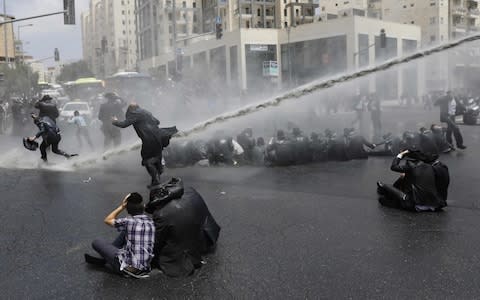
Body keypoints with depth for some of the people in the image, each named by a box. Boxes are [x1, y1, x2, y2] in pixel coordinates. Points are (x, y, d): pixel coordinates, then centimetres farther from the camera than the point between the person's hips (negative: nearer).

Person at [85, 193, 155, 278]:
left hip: (128, 267, -6)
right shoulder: (150, 221, 0)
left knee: (96, 242, 9)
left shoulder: (128, 221, -15)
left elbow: (107, 220, 4)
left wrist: (121, 206, 6)